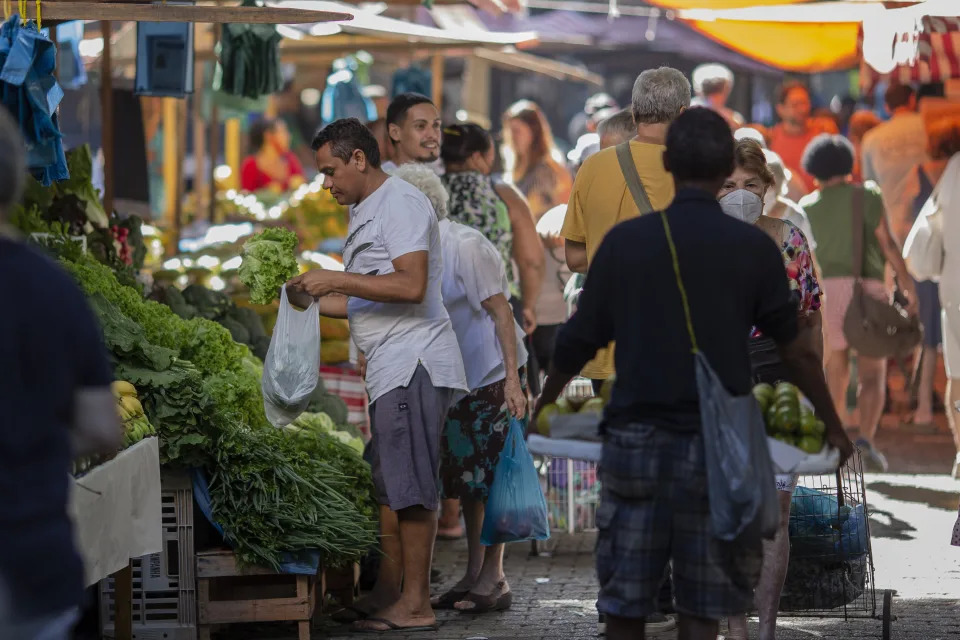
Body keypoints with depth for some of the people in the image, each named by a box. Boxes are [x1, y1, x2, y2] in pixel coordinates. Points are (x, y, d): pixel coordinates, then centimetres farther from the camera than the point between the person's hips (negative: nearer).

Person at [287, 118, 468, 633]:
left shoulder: (400, 203, -11)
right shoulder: (365, 213, 21)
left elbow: (411, 286, -23)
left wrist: (336, 279, -18)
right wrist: (314, 301, 12)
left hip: (414, 364, -10)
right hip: (390, 370, 10)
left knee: (409, 486, -8)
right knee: (389, 487, 12)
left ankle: (415, 604, -5)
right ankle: (387, 594, 18)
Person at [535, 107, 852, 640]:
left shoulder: (624, 241, -1)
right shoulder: (754, 248, -2)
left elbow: (577, 345, 5)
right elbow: (795, 352, 6)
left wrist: (541, 405, 23)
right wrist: (834, 428, 21)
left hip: (636, 441, 0)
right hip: (717, 448, 0)